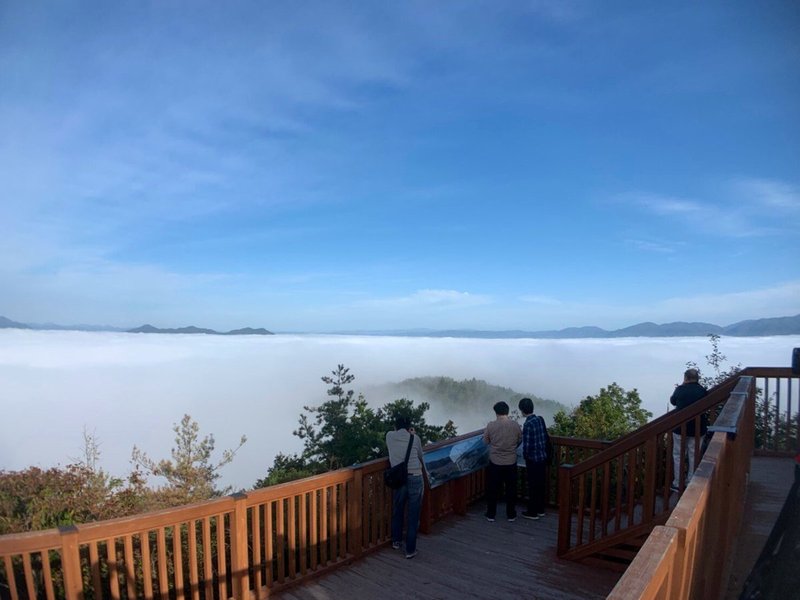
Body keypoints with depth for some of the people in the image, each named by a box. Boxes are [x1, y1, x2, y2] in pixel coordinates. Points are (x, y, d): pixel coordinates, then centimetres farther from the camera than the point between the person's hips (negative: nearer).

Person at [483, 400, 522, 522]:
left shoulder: (490, 425, -13)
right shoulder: (515, 425, -10)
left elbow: (486, 441, 0)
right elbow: (520, 440, 6)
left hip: (495, 463, -1)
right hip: (511, 463, 1)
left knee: (492, 489, 13)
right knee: (511, 489, 17)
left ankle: (490, 515, 22)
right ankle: (511, 514, 27)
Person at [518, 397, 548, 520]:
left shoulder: (528, 424, -23)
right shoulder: (540, 419, 0)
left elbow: (526, 445, -22)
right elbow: (545, 437, 11)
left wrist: (525, 456, -3)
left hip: (533, 459, -7)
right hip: (543, 457, 7)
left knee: (533, 486, 6)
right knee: (541, 484, 18)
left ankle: (532, 513, 17)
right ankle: (540, 510, 31)